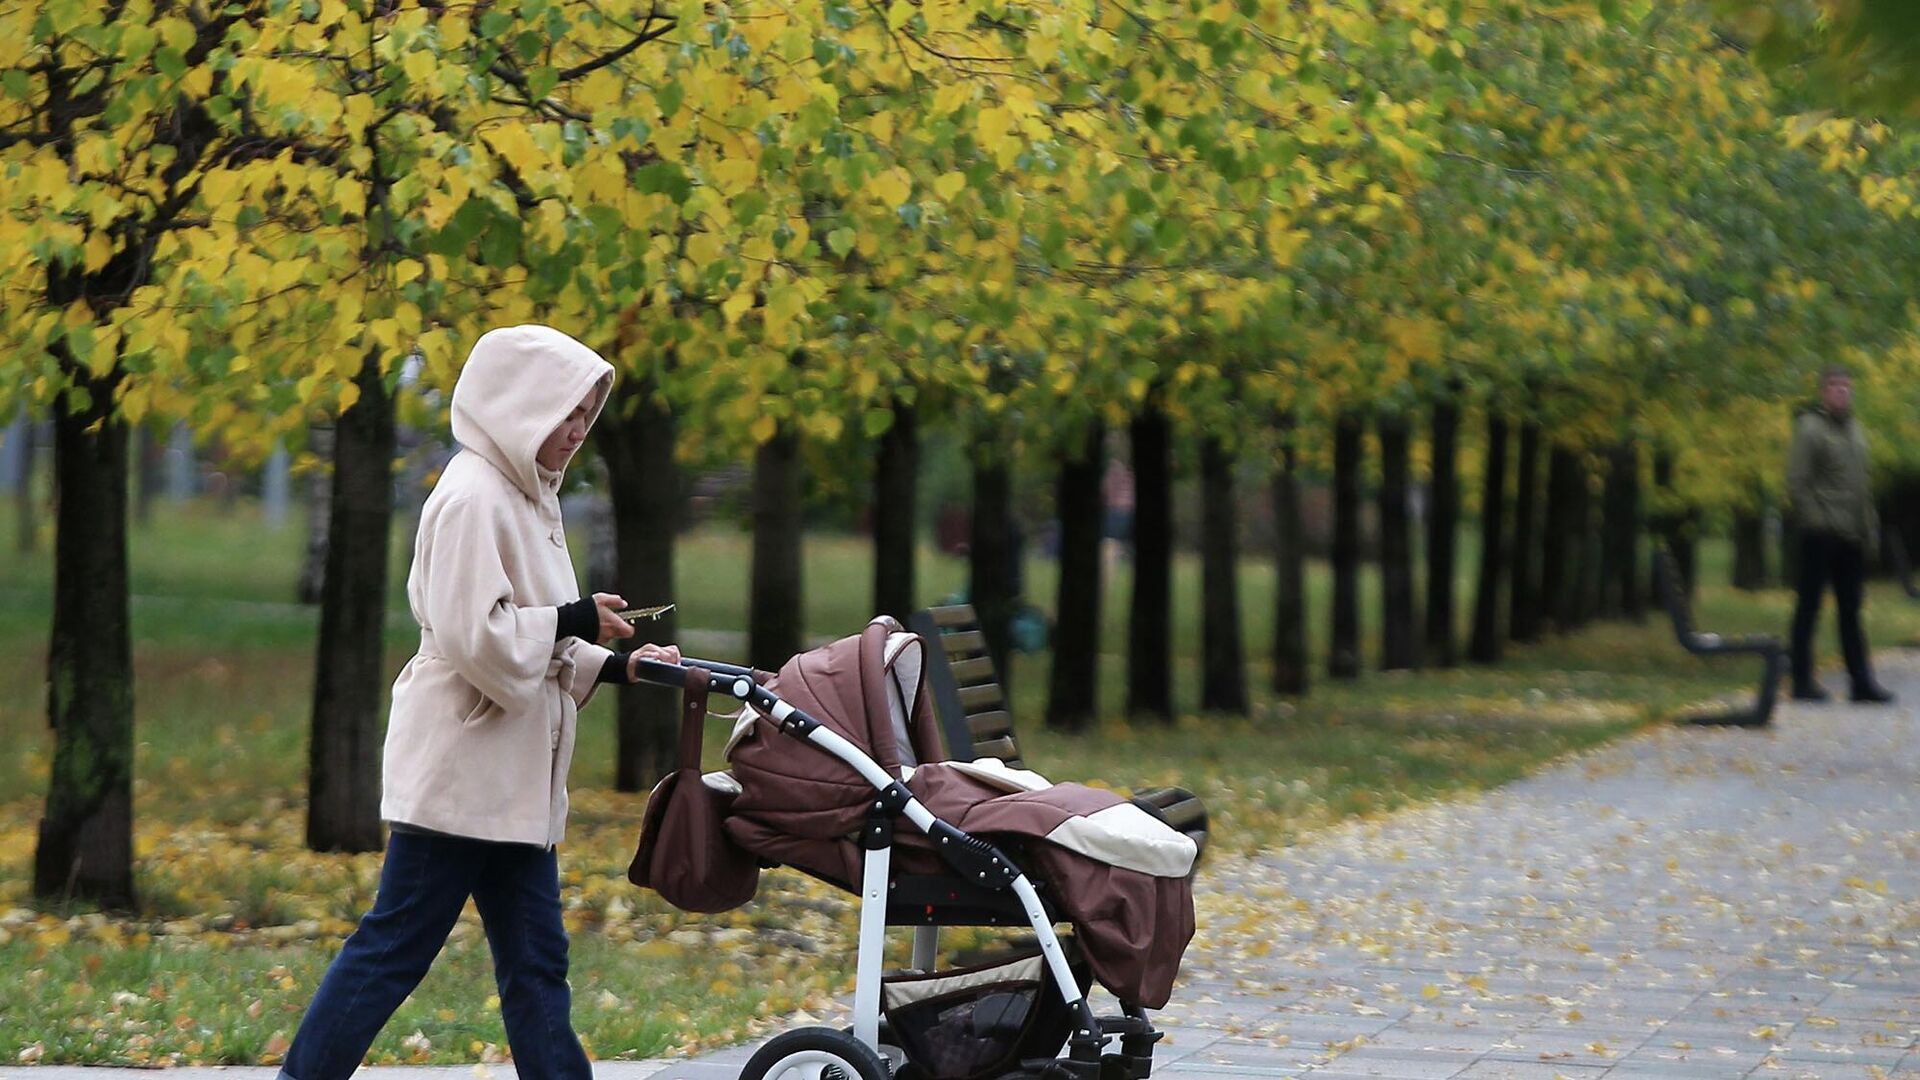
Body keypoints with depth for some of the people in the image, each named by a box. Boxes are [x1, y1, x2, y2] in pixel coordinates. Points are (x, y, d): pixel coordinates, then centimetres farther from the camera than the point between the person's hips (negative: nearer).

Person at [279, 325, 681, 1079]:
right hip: (459, 769, -10)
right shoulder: (473, 499, -14)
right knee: (395, 947, -5)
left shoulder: (521, 497, 16)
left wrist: (615, 666, 9)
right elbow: (473, 635, -22)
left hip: (511, 781, 10)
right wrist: (572, 622, -13)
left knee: (536, 962, 9)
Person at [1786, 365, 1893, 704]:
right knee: (1809, 607, 0)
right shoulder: (1810, 427, -6)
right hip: (1821, 535, -7)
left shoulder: (1854, 429, 16)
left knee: (1850, 610, 9)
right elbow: (1797, 481, -11)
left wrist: (1869, 524, 13)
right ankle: (1803, 680, 5)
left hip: (1851, 536, 7)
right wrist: (1813, 520, -17)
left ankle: (1861, 681, 10)